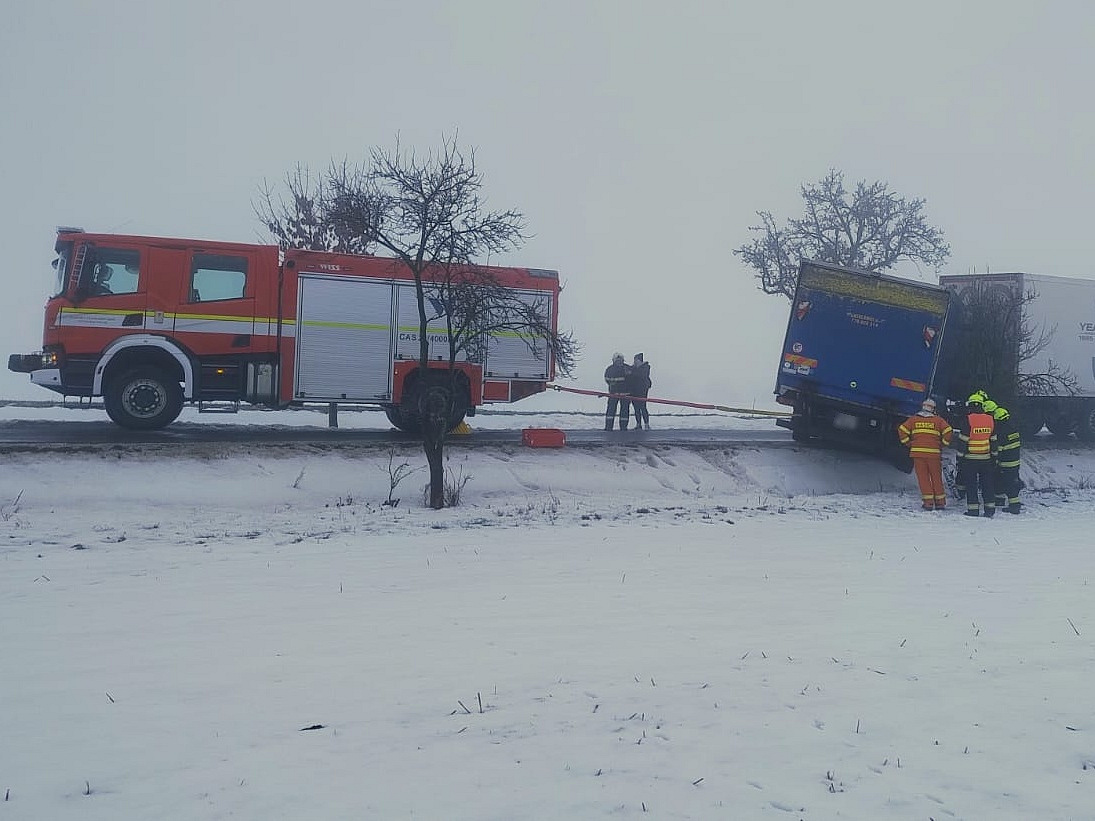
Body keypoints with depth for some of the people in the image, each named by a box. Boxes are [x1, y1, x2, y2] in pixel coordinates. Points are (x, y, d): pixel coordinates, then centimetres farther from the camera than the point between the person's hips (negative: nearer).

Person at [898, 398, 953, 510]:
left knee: (923, 478, 4)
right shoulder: (938, 420, 4)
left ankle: (928, 501, -1)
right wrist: (942, 444, 4)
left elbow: (902, 430, -2)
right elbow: (948, 431, -7)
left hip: (917, 452, 0)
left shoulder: (914, 419, 7)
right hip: (934, 453, 0)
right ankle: (940, 502, 14)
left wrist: (908, 444, 5)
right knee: (936, 477, 11)